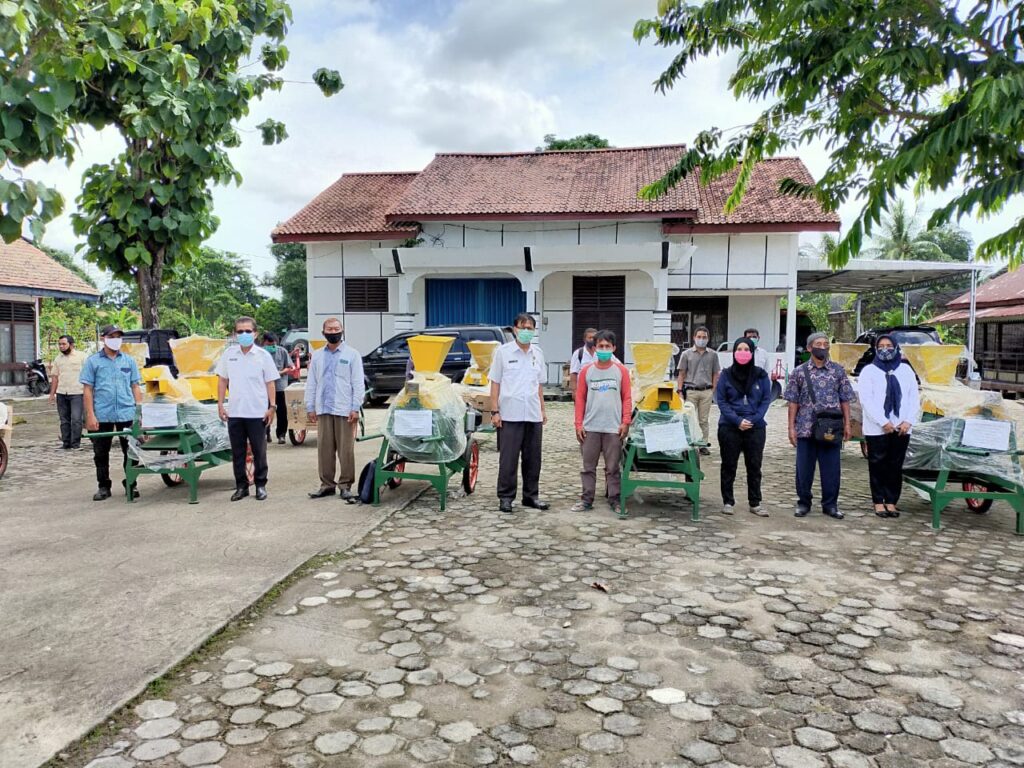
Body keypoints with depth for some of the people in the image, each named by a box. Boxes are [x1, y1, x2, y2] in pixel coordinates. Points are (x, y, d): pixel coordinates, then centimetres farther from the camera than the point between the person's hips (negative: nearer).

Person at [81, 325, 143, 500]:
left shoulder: (129, 361, 10)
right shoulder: (92, 361, 3)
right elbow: (87, 390, 1)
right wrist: (90, 415, -6)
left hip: (127, 414, 1)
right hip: (102, 415, -1)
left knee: (130, 452, 4)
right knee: (101, 453, 7)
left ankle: (131, 485, 15)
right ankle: (103, 487, 19)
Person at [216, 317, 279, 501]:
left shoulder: (263, 355, -2)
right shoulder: (229, 354, 5)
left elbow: (270, 383, 0)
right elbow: (222, 380, 11)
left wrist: (272, 407, -6)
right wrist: (220, 405, 5)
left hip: (257, 413, -2)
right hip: (234, 412, 3)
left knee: (259, 452, 5)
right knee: (237, 452, 9)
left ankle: (260, 485, 17)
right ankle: (241, 486, 19)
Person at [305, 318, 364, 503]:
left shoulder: (352, 355, 2)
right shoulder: (317, 356, 13)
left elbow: (358, 384, -2)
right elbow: (311, 383, 14)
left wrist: (355, 408, -9)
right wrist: (310, 407, 8)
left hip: (344, 410, -4)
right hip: (323, 410, 4)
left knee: (346, 450, -1)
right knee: (324, 449, 7)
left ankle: (345, 485, 5)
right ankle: (327, 484, 17)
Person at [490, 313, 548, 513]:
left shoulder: (538, 354, 11)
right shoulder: (503, 352, -1)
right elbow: (495, 383, -1)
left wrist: (543, 410, 14)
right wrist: (494, 411, -7)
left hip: (533, 415, 4)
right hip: (510, 415, -4)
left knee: (533, 459, 10)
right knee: (508, 459, 0)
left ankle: (531, 495, 21)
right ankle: (505, 497, 10)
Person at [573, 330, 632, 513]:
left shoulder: (621, 370, 2)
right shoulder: (586, 370, 3)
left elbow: (627, 398, 3)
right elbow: (580, 398, 5)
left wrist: (625, 422, -5)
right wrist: (579, 424, 0)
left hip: (614, 428, -1)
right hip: (590, 428, 1)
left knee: (613, 467, 5)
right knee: (588, 466, 8)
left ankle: (614, 500, 15)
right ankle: (586, 500, 16)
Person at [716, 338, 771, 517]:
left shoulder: (761, 374, 1)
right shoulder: (726, 375, -1)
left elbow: (766, 399, 2)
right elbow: (721, 400, -3)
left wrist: (754, 419, -11)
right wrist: (737, 420, -14)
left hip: (756, 427, 1)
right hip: (729, 427, -1)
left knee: (754, 466, 8)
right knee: (729, 465, 7)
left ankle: (755, 503, 18)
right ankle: (728, 502, 17)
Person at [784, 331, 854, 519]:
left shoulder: (838, 370, 6)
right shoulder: (799, 372, 3)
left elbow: (845, 399, 8)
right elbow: (793, 402, 4)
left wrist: (847, 424, 2)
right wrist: (791, 427, -1)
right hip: (806, 429, 0)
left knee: (831, 468, 5)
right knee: (804, 468, 6)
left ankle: (830, 504, 17)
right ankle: (803, 503, 19)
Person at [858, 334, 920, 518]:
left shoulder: (906, 370, 11)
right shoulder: (869, 371, 1)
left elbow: (914, 397, 9)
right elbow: (866, 400, -7)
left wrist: (908, 421, -4)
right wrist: (883, 422, -13)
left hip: (901, 428, 3)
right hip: (876, 429, -3)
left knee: (895, 466, 6)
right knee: (878, 466, 1)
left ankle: (891, 501, 14)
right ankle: (878, 502, 8)